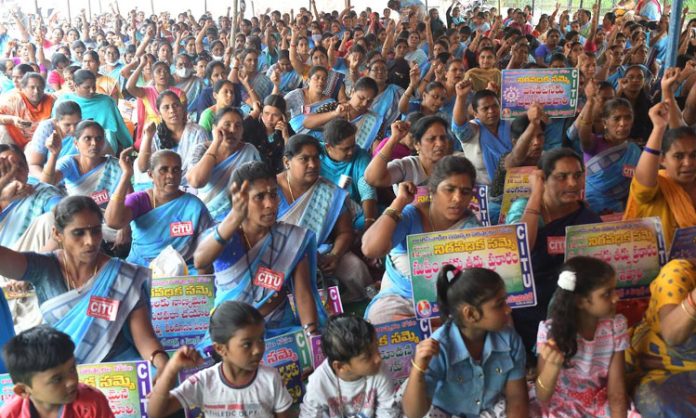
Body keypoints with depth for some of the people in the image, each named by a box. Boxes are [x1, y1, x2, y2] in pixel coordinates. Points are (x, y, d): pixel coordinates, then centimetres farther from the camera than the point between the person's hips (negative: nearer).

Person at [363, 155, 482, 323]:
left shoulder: (470, 225, -7)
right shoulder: (409, 215, -11)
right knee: (380, 315, -31)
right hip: (401, 296, 0)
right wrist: (400, 201, -23)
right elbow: (370, 250, -27)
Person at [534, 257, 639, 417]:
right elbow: (542, 397, -17)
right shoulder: (551, 330, -18)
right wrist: (552, 365, -36)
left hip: (602, 403, 4)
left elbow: (616, 391, -8)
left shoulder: (616, 325, -9)